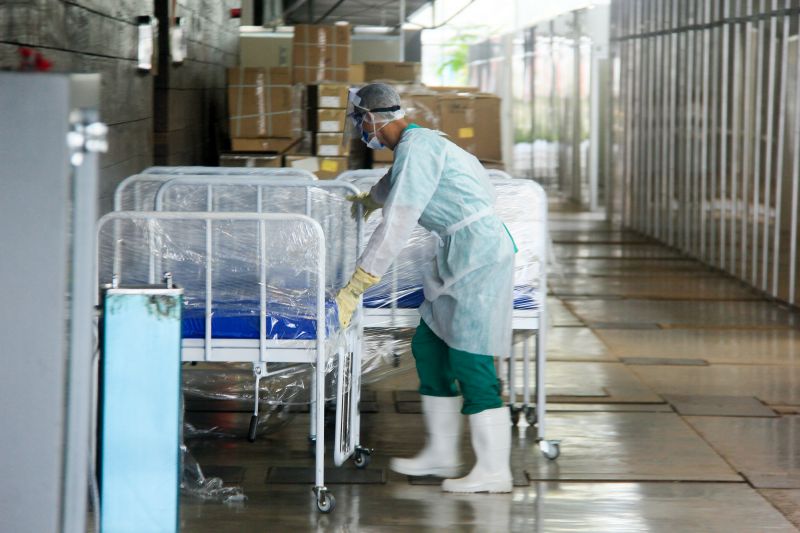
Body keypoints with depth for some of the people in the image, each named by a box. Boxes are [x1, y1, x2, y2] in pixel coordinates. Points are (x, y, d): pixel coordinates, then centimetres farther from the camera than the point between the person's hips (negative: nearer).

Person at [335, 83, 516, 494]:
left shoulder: (417, 149, -17)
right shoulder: (413, 144, 14)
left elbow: (396, 227, -22)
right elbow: (394, 183, 41)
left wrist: (352, 291, -21)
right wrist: (368, 200, 63)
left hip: (478, 254, -10)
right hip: (457, 254, 10)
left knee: (469, 359, -10)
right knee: (428, 346, 13)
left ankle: (494, 471, -7)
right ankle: (442, 453, 19)